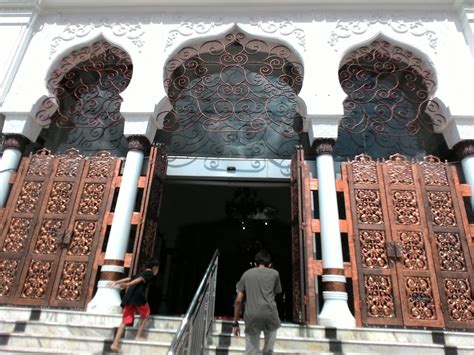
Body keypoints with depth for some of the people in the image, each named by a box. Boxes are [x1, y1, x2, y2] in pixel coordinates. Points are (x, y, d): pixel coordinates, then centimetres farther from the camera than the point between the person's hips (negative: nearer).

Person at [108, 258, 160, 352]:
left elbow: (128, 278, 23)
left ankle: (115, 344, -2)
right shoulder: (150, 273, 6)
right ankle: (138, 336, 12)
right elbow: (140, 280, -11)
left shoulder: (141, 273, 29)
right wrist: (128, 284, -23)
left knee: (125, 321, 6)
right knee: (145, 316, 18)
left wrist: (116, 282, 20)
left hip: (128, 297, 7)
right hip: (138, 296, -7)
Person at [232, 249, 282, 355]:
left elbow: (238, 300, 11)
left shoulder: (246, 274, 15)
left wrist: (235, 323, 16)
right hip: (269, 313, 0)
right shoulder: (274, 273, 14)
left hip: (251, 316, 1)